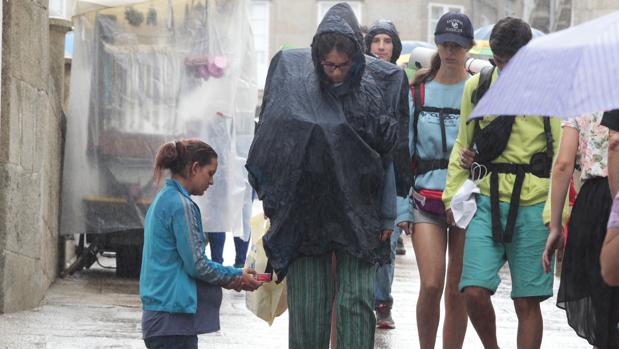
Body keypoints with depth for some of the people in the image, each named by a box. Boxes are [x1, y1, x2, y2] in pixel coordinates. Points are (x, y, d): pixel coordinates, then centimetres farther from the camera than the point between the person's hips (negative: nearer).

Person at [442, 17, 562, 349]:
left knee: (527, 301, 1)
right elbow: (463, 145, 17)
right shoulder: (477, 86, 8)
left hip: (533, 205, -2)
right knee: (474, 292, -10)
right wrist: (453, 194, 9)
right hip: (488, 200, 2)